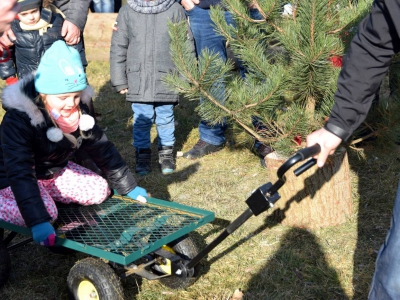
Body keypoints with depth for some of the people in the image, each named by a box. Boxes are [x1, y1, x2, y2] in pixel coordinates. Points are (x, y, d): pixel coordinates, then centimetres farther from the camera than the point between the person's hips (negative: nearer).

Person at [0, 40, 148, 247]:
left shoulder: (78, 109, -15)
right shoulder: (18, 118, -35)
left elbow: (101, 147, -4)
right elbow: (20, 173, -42)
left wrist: (128, 187, -2)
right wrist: (38, 221, -52)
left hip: (55, 171, 6)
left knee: (99, 191, -4)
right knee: (45, 213, -29)